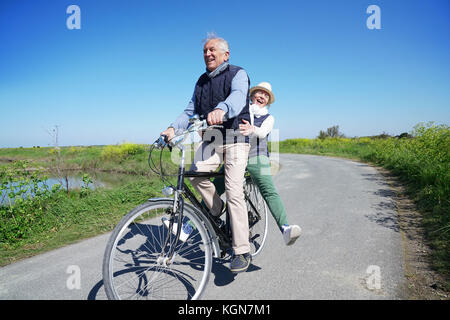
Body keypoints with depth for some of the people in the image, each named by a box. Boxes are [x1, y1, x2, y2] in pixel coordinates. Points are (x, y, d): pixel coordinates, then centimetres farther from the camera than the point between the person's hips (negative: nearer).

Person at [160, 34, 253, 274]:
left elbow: (237, 96, -24)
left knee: (234, 192, -15)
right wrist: (173, 128, -8)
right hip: (210, 139, 5)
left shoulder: (238, 74, 0)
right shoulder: (202, 81, 19)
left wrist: (221, 109, -47)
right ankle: (217, 210, 7)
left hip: (235, 138, -5)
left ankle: (242, 252, -8)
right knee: (195, 174, -22)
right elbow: (190, 111, 12)